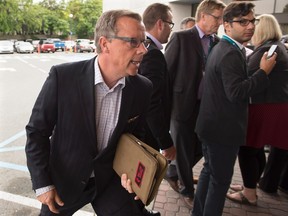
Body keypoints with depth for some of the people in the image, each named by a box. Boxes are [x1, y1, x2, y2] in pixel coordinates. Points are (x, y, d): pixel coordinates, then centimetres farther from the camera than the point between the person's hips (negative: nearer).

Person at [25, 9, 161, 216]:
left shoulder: (143, 88, -13)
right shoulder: (63, 76, -22)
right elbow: (37, 131, -11)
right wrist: (42, 184, -9)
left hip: (111, 180, 1)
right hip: (64, 180, 0)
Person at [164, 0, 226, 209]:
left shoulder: (218, 42, 7)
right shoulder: (181, 38, -9)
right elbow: (166, 72, -8)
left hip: (206, 106, 6)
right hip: (183, 105, -5)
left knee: (200, 149, 15)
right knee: (185, 151, 9)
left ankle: (172, 173, 41)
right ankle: (188, 190, 32)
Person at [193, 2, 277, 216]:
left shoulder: (221, 47, 12)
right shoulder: (232, 53, -20)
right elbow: (236, 92, -29)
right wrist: (263, 72, -21)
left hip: (213, 125, 10)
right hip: (223, 128, -10)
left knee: (209, 172, 22)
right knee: (220, 180, 4)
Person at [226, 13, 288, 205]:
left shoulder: (266, 50, -16)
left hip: (265, 107, -10)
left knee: (247, 148, -1)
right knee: (256, 148, 18)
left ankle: (250, 194, 11)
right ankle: (252, 184, 32)